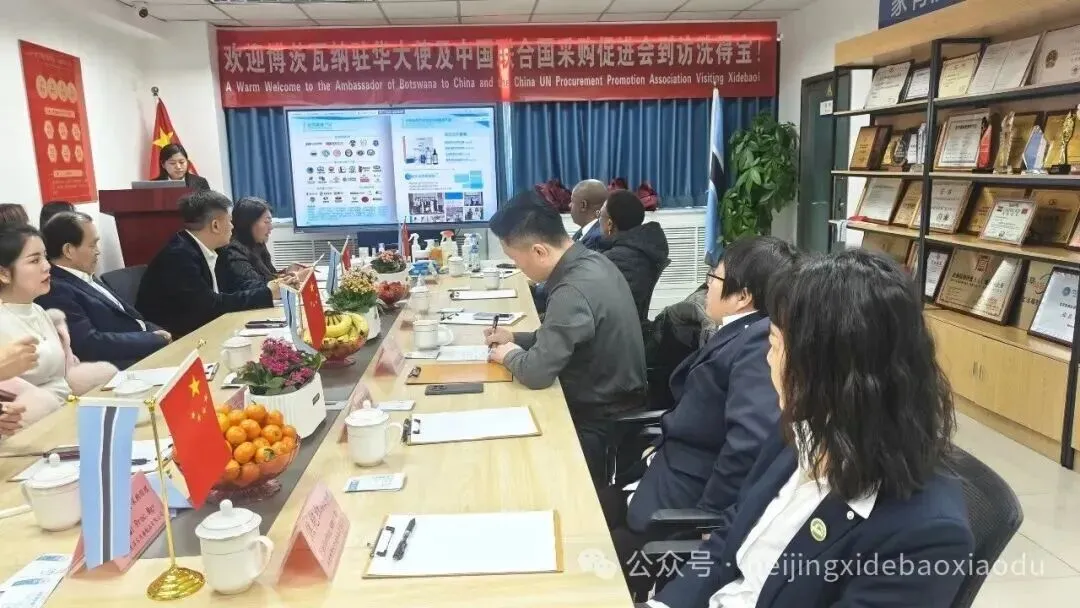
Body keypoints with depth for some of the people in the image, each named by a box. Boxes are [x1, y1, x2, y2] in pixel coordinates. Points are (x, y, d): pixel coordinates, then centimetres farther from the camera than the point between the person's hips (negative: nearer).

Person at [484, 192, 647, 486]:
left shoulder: (574, 292, -30)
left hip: (598, 420, -8)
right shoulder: (592, 262, -1)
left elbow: (537, 372, -29)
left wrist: (510, 355, -9)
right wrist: (517, 338, 6)